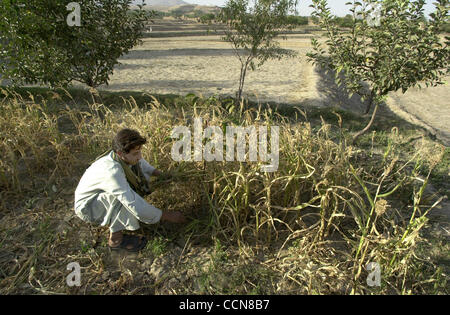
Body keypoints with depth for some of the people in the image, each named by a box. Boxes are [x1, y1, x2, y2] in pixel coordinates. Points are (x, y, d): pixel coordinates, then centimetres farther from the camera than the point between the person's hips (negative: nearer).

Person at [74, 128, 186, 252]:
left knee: (142, 175, -3)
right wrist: (168, 216, -33)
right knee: (122, 196, -35)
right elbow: (138, 209, -40)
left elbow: (141, 163, 11)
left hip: (102, 196, 8)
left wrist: (161, 174, -3)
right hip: (86, 207, -8)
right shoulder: (112, 171, -40)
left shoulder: (126, 156, -16)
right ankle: (115, 238, -16)